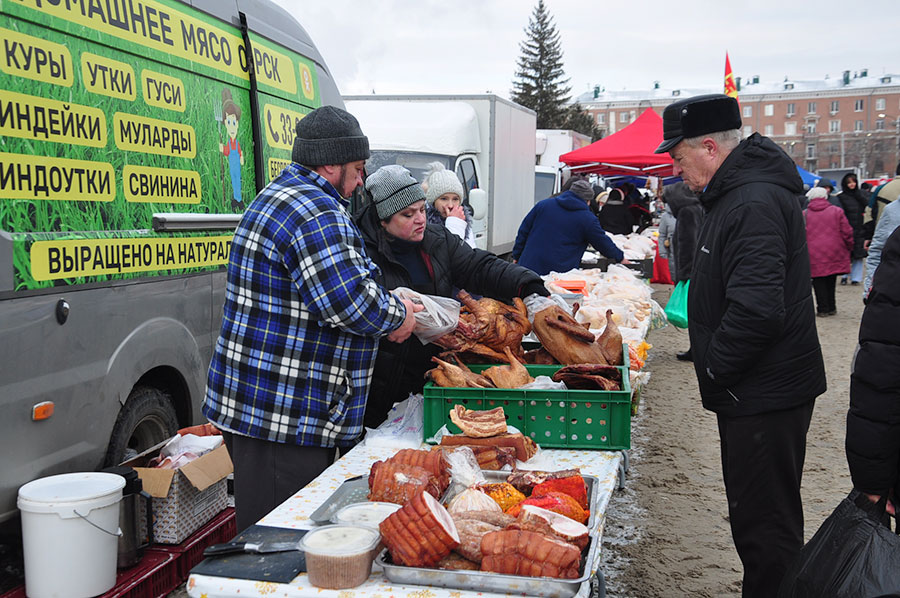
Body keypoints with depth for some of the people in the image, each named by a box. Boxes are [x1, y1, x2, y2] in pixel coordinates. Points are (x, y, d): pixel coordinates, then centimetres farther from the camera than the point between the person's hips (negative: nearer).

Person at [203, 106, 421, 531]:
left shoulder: (276, 197, 19)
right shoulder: (318, 214, -18)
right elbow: (351, 303, -26)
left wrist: (385, 307, 13)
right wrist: (398, 316, -5)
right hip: (285, 417, -11)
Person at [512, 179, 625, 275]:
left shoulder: (543, 204, 9)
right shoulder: (587, 219, 1)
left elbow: (523, 232, 11)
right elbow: (604, 243, 11)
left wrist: (516, 257, 19)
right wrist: (620, 257, 29)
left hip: (529, 266, 3)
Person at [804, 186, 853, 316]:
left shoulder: (804, 214, 0)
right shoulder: (837, 211, 1)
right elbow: (847, 232, 1)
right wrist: (849, 247, 16)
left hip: (814, 256, -2)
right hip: (834, 254, 2)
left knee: (818, 282, 5)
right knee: (831, 281, 14)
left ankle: (823, 308, 4)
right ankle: (831, 307, 20)